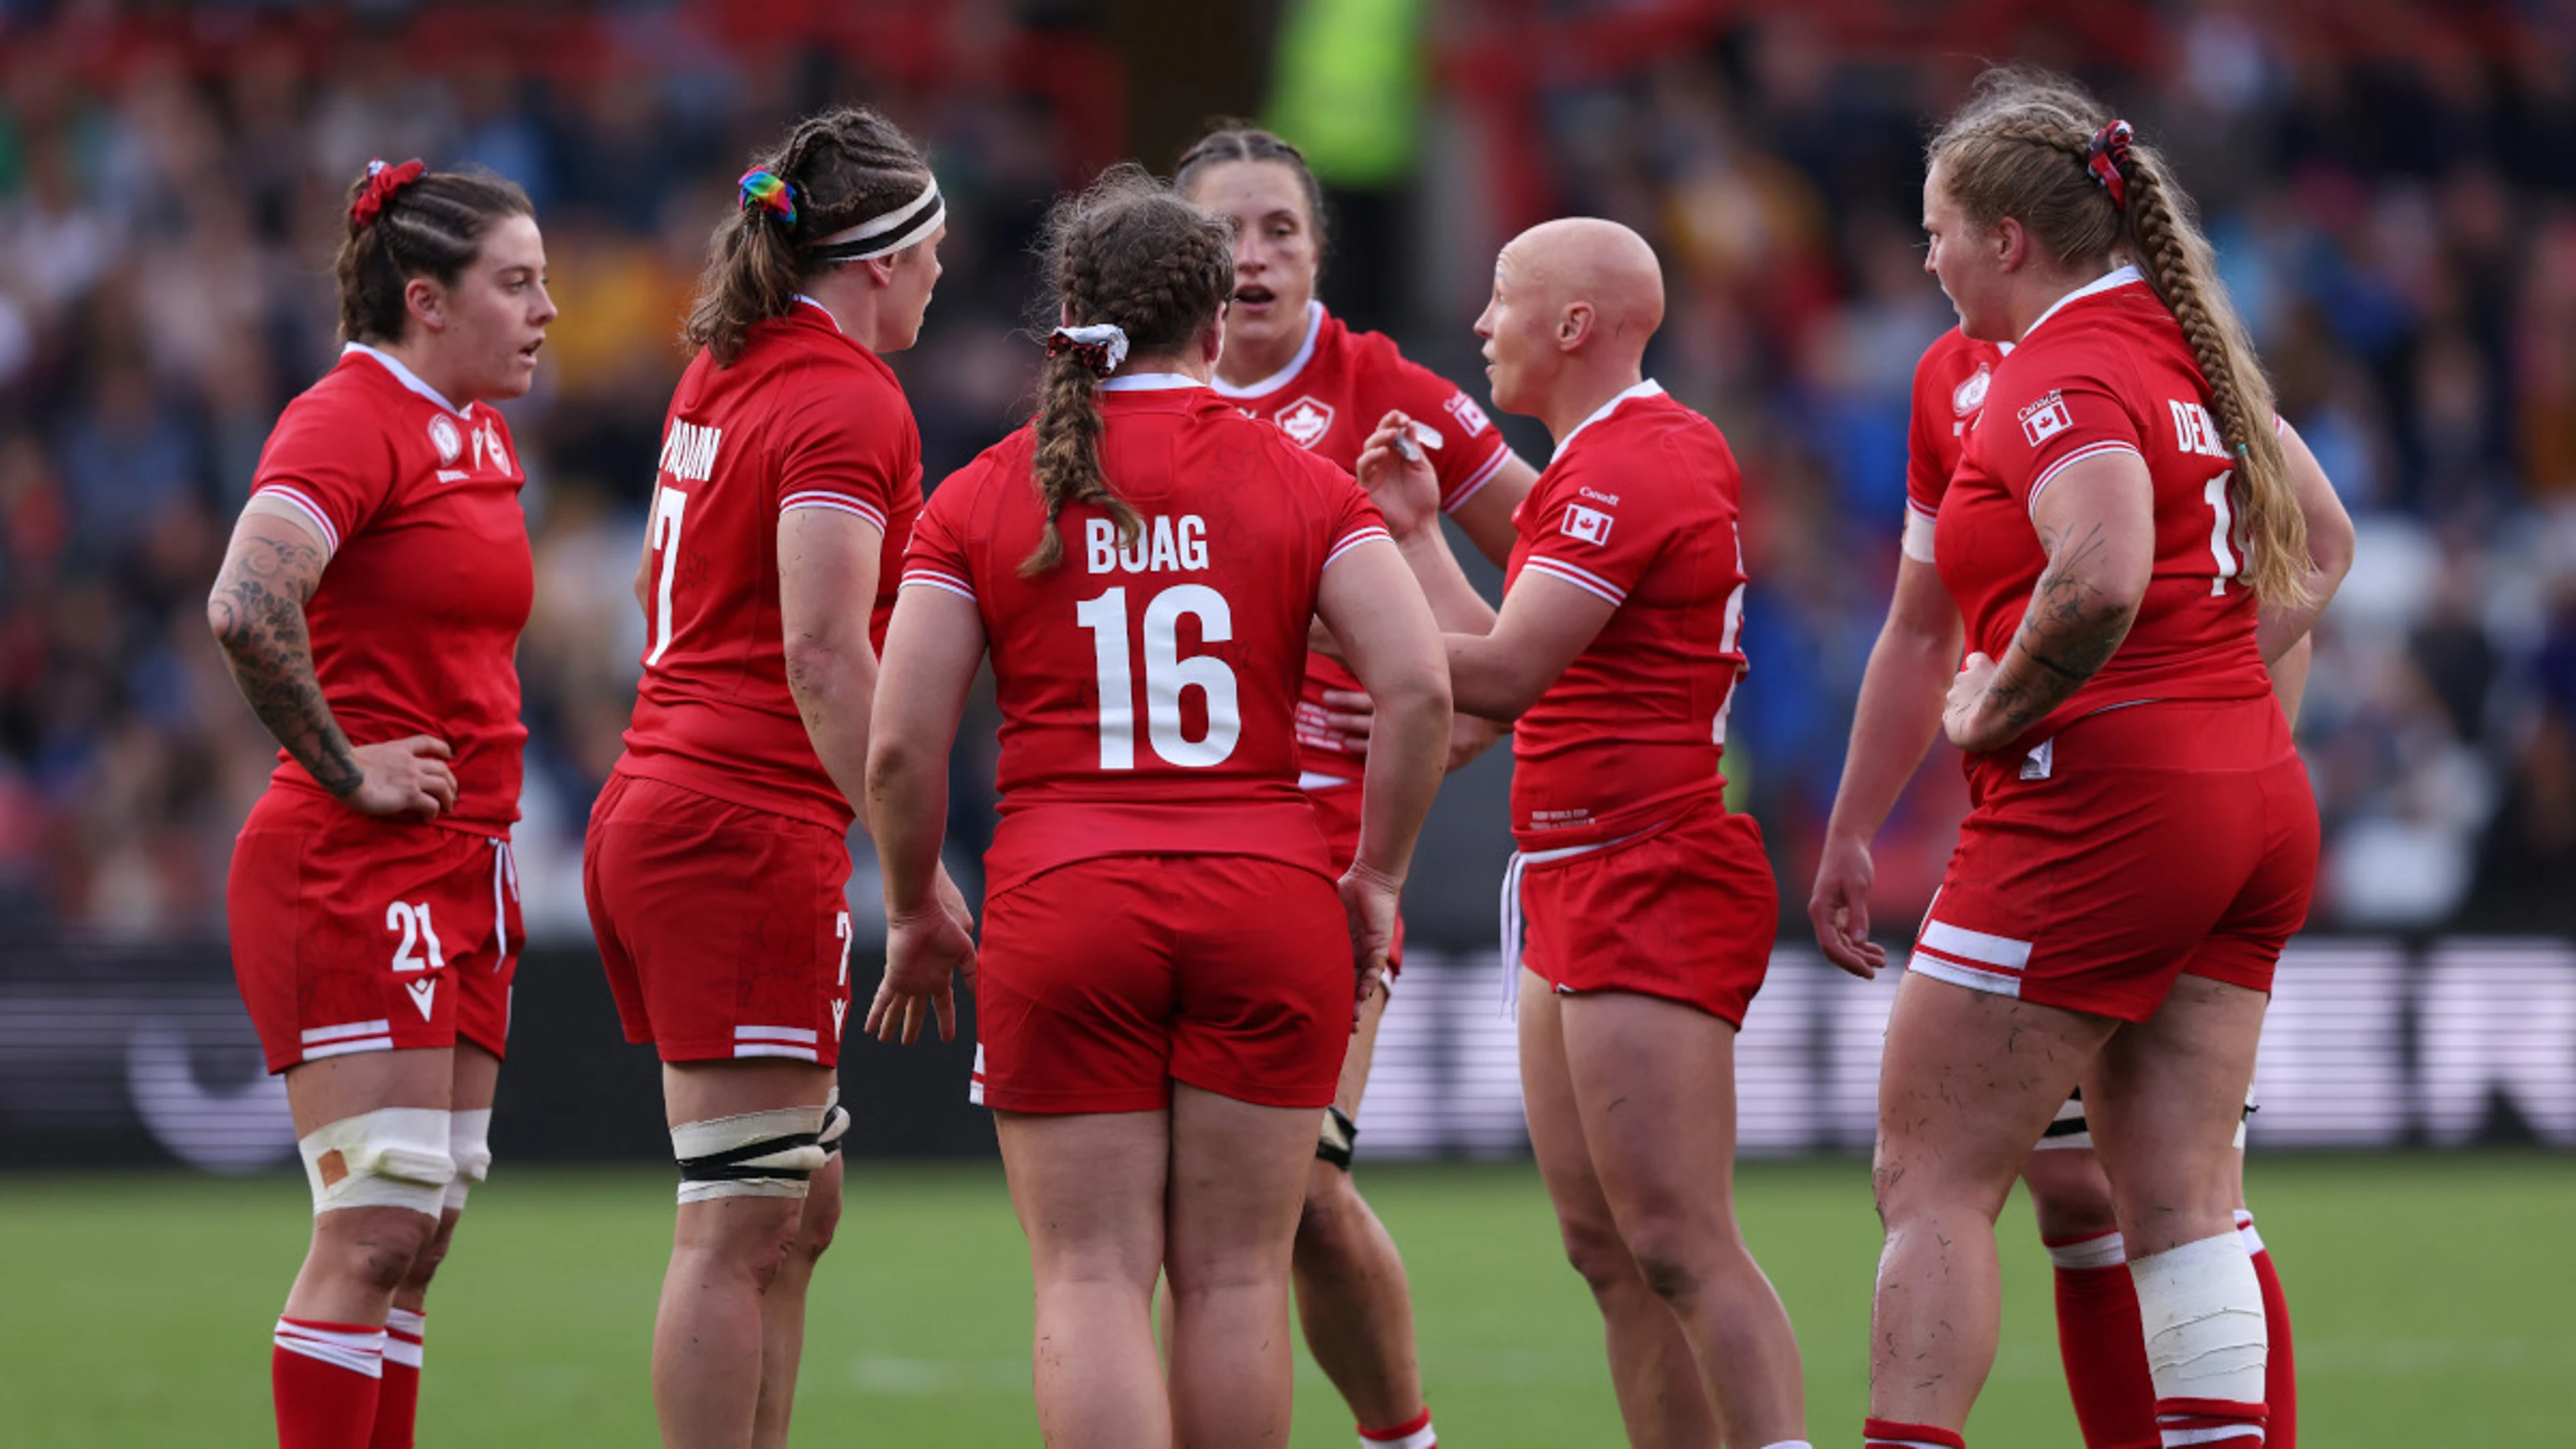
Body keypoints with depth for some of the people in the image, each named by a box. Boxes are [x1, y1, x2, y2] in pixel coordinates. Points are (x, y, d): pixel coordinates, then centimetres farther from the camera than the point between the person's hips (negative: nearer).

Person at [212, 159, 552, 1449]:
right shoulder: (344, 423, -13)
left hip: (460, 878, 9)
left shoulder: (480, 439, 16)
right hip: (353, 873, -9)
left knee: (416, 1239, 8)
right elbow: (246, 609, -29)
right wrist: (345, 769, -19)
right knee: (376, 1233, -12)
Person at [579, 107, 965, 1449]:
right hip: (752, 832, -9)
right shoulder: (848, 402, -12)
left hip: (651, 811, 9)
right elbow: (823, 653, -21)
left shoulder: (723, 375, 14)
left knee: (800, 1207, 15)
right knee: (739, 1226, -7)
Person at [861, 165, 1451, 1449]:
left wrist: (913, 916, 12)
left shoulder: (982, 497, 4)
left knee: (1091, 1277, -1)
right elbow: (1419, 685, -7)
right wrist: (1376, 876, 4)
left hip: (1062, 908, -1)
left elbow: (901, 747, -2)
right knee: (1234, 1275, 8)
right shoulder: (1301, 484, 4)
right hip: (1268, 898, 1)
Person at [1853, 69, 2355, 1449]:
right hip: (2253, 797, 9)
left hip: (2099, 803, -9)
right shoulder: (2181, 347, 14)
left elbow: (2104, 576, -31)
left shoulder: (2061, 376, -13)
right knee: (2179, 1202, 6)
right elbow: (2314, 545, 25)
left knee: (1933, 1180, -3)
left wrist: (1994, 710, -17)